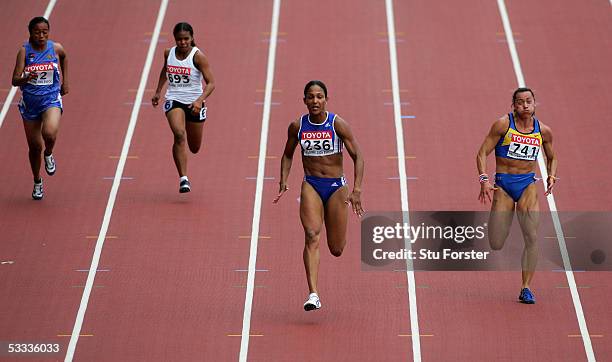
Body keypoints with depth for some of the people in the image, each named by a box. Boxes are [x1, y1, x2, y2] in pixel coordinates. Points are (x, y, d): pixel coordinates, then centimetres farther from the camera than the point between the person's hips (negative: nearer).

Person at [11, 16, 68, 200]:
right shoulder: (24, 51, -10)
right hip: (30, 101, 0)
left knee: (49, 133, -29)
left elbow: (64, 57, 21)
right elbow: (15, 81, -16)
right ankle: (37, 182, 33)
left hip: (51, 99, 0)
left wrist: (65, 81, 22)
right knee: (34, 146, 9)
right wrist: (26, 78, -37)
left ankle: (48, 154, 6)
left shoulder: (56, 48, -5)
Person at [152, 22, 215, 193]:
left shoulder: (198, 56, -13)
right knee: (179, 135, -27)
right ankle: (183, 179, -25)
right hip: (174, 101, 1)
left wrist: (200, 100, -31)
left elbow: (211, 83, -16)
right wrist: (158, 92, 23)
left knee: (194, 148, 12)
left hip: (194, 103, -1)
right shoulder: (169, 53, -1)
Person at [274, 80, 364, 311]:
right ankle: (313, 295, -26)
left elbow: (357, 157, -7)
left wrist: (357, 190, -17)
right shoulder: (297, 127, -1)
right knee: (311, 236, -20)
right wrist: (283, 183, 1)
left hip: (336, 187, -1)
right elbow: (287, 155, 15)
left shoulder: (338, 125, -9)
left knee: (336, 249, 5)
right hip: (311, 186, 1)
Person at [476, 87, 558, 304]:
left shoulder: (543, 131, 4)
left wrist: (551, 177, 2)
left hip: (528, 184, 2)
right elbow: (482, 153, -5)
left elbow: (551, 158, 21)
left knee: (532, 237, -17)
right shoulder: (503, 124, -6)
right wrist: (484, 180, -18)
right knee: (496, 246, -3)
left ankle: (526, 288, -8)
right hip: (503, 184, -2)